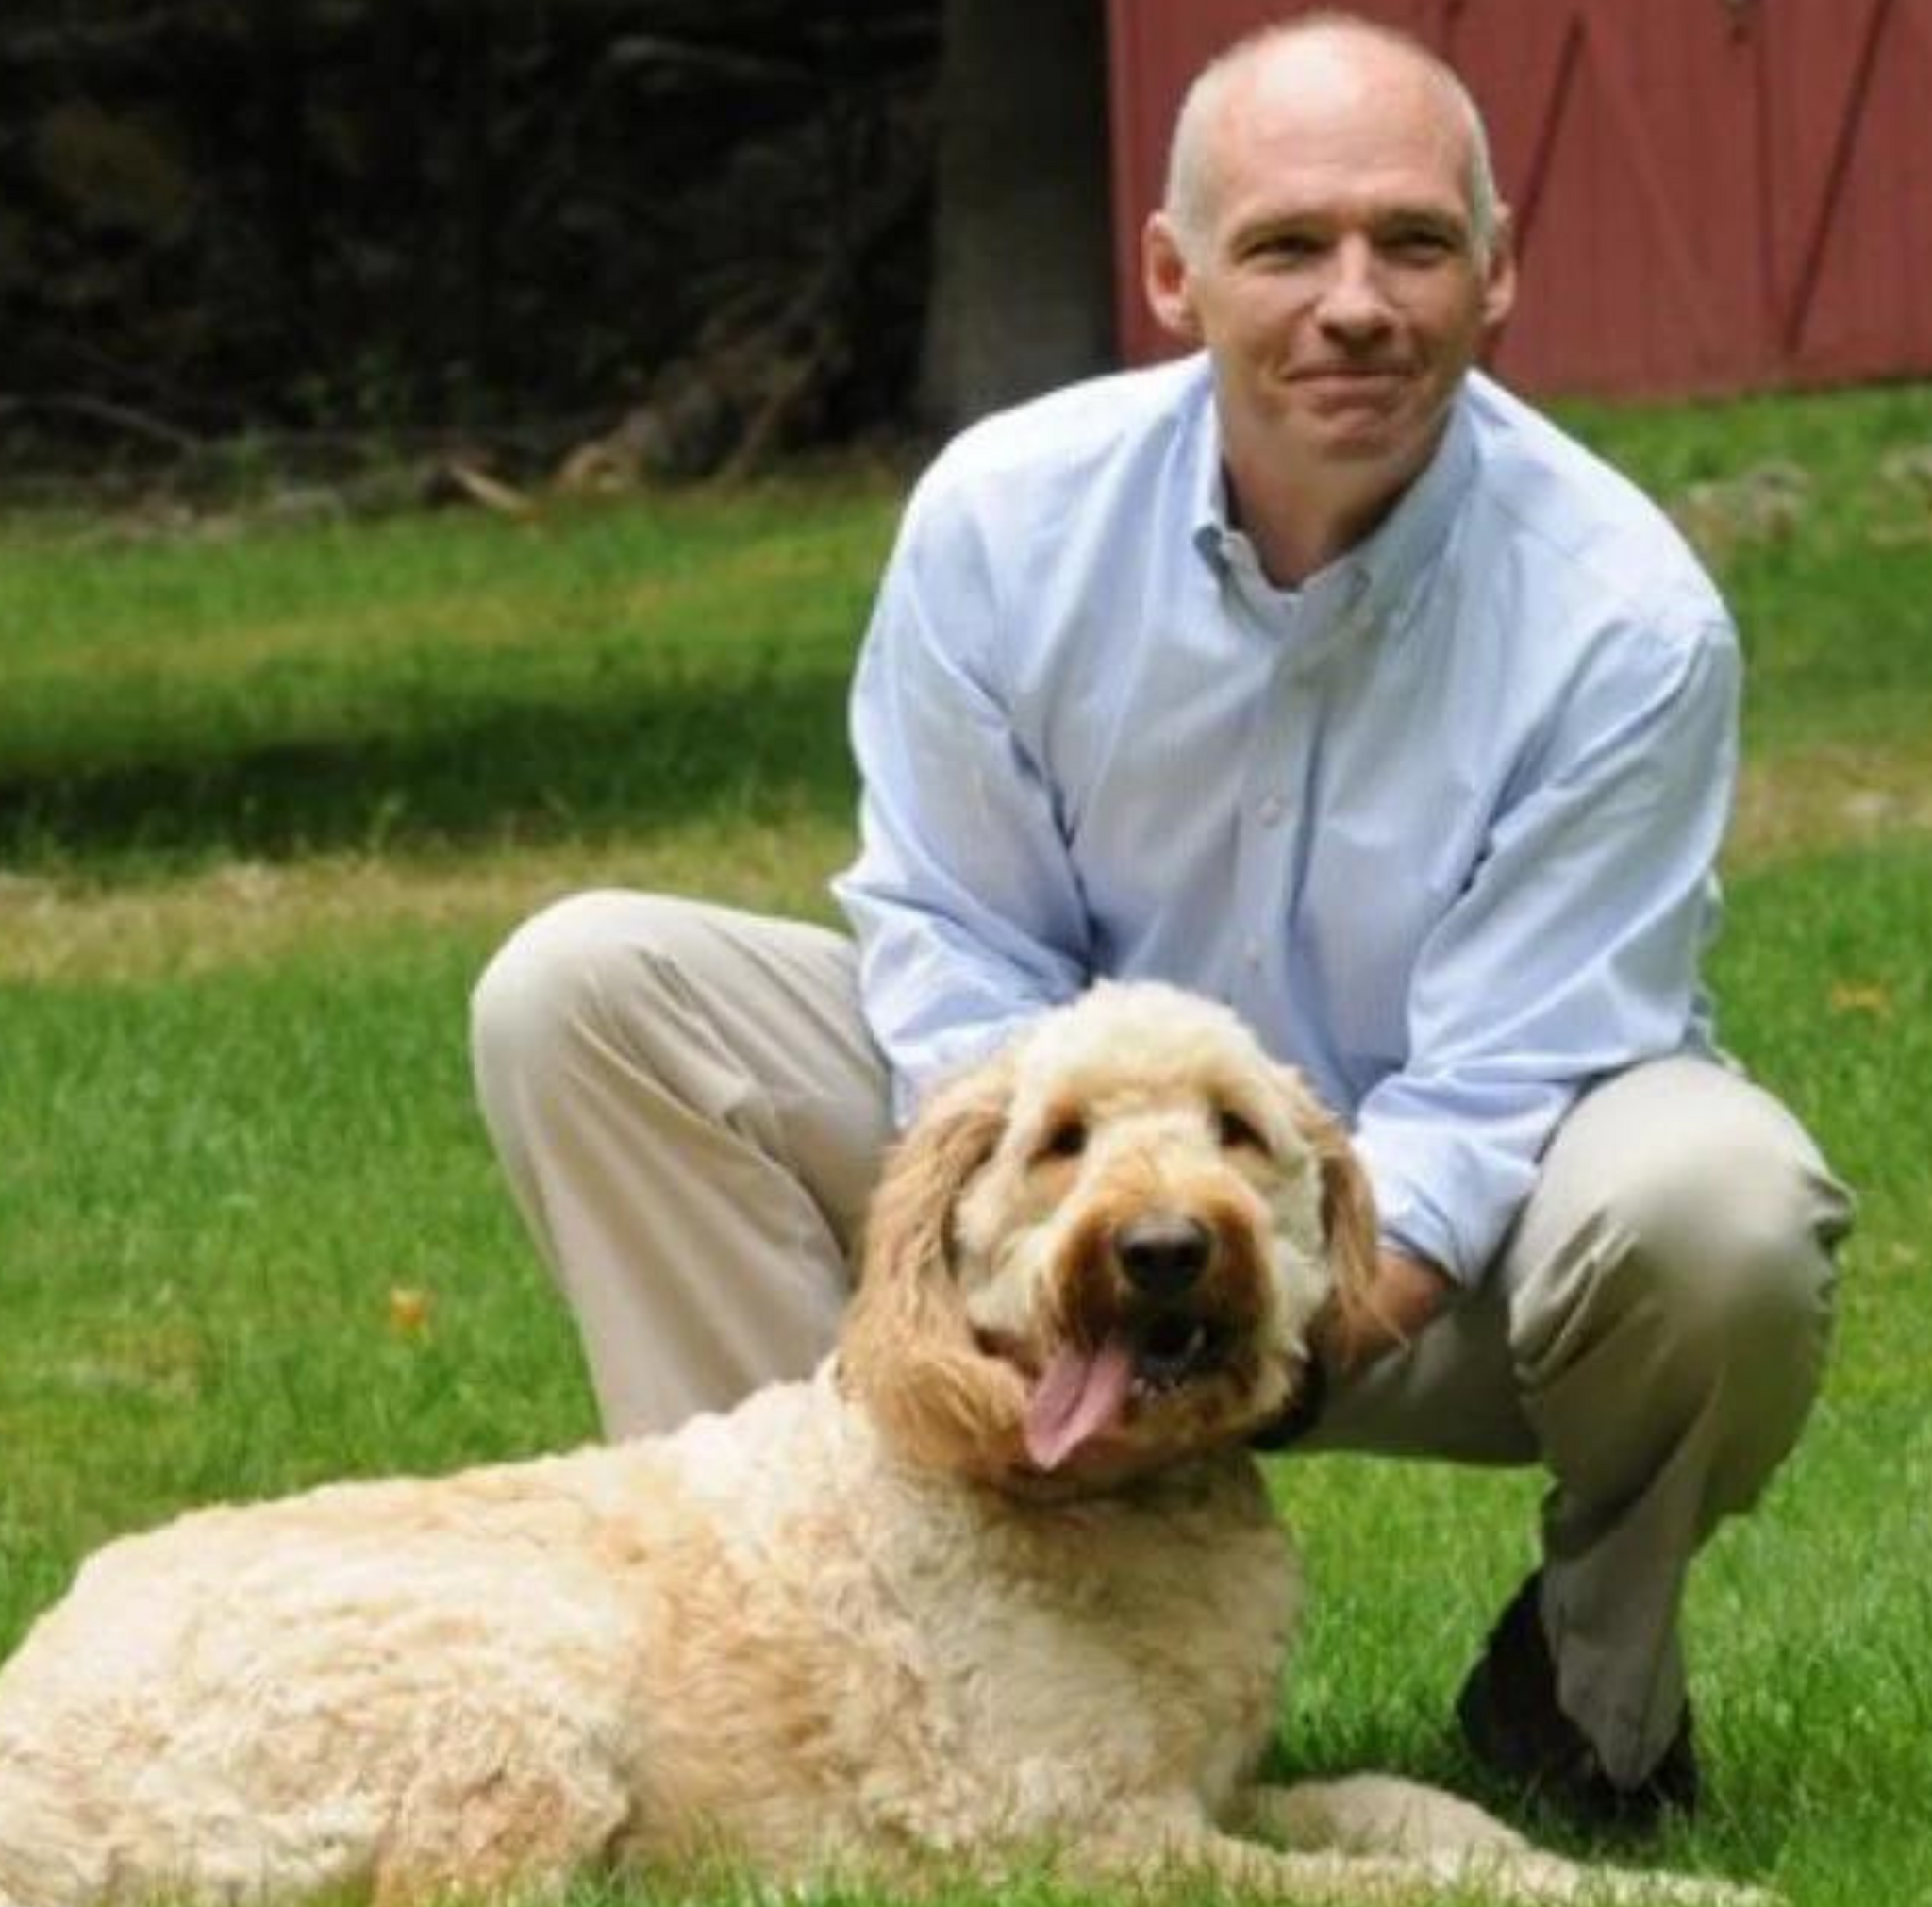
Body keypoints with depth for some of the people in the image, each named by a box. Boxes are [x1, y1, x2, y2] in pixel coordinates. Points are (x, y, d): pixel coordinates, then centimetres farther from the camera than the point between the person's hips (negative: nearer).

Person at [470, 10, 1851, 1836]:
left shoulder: (1622, 620, -23)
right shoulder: (1003, 517, -14)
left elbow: (1493, 1091, -23)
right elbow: (959, 952, -8)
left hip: (1431, 1263, -2)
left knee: (1715, 1209, -38)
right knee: (580, 995, -15)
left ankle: (1594, 1669, -4)